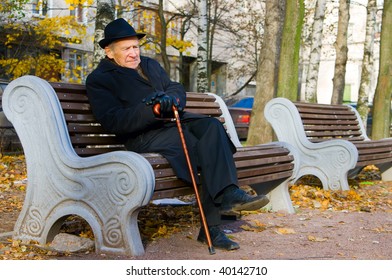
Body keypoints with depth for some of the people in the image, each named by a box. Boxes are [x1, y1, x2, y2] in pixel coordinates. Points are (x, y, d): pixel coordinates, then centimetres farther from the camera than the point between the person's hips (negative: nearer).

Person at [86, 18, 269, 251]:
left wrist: (171, 100, -14)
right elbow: (113, 121, -11)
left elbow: (178, 89, 14)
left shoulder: (150, 64, 25)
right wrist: (153, 111, -26)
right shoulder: (98, 80, 3)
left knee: (212, 126, -26)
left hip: (173, 121, 6)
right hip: (143, 136, -6)